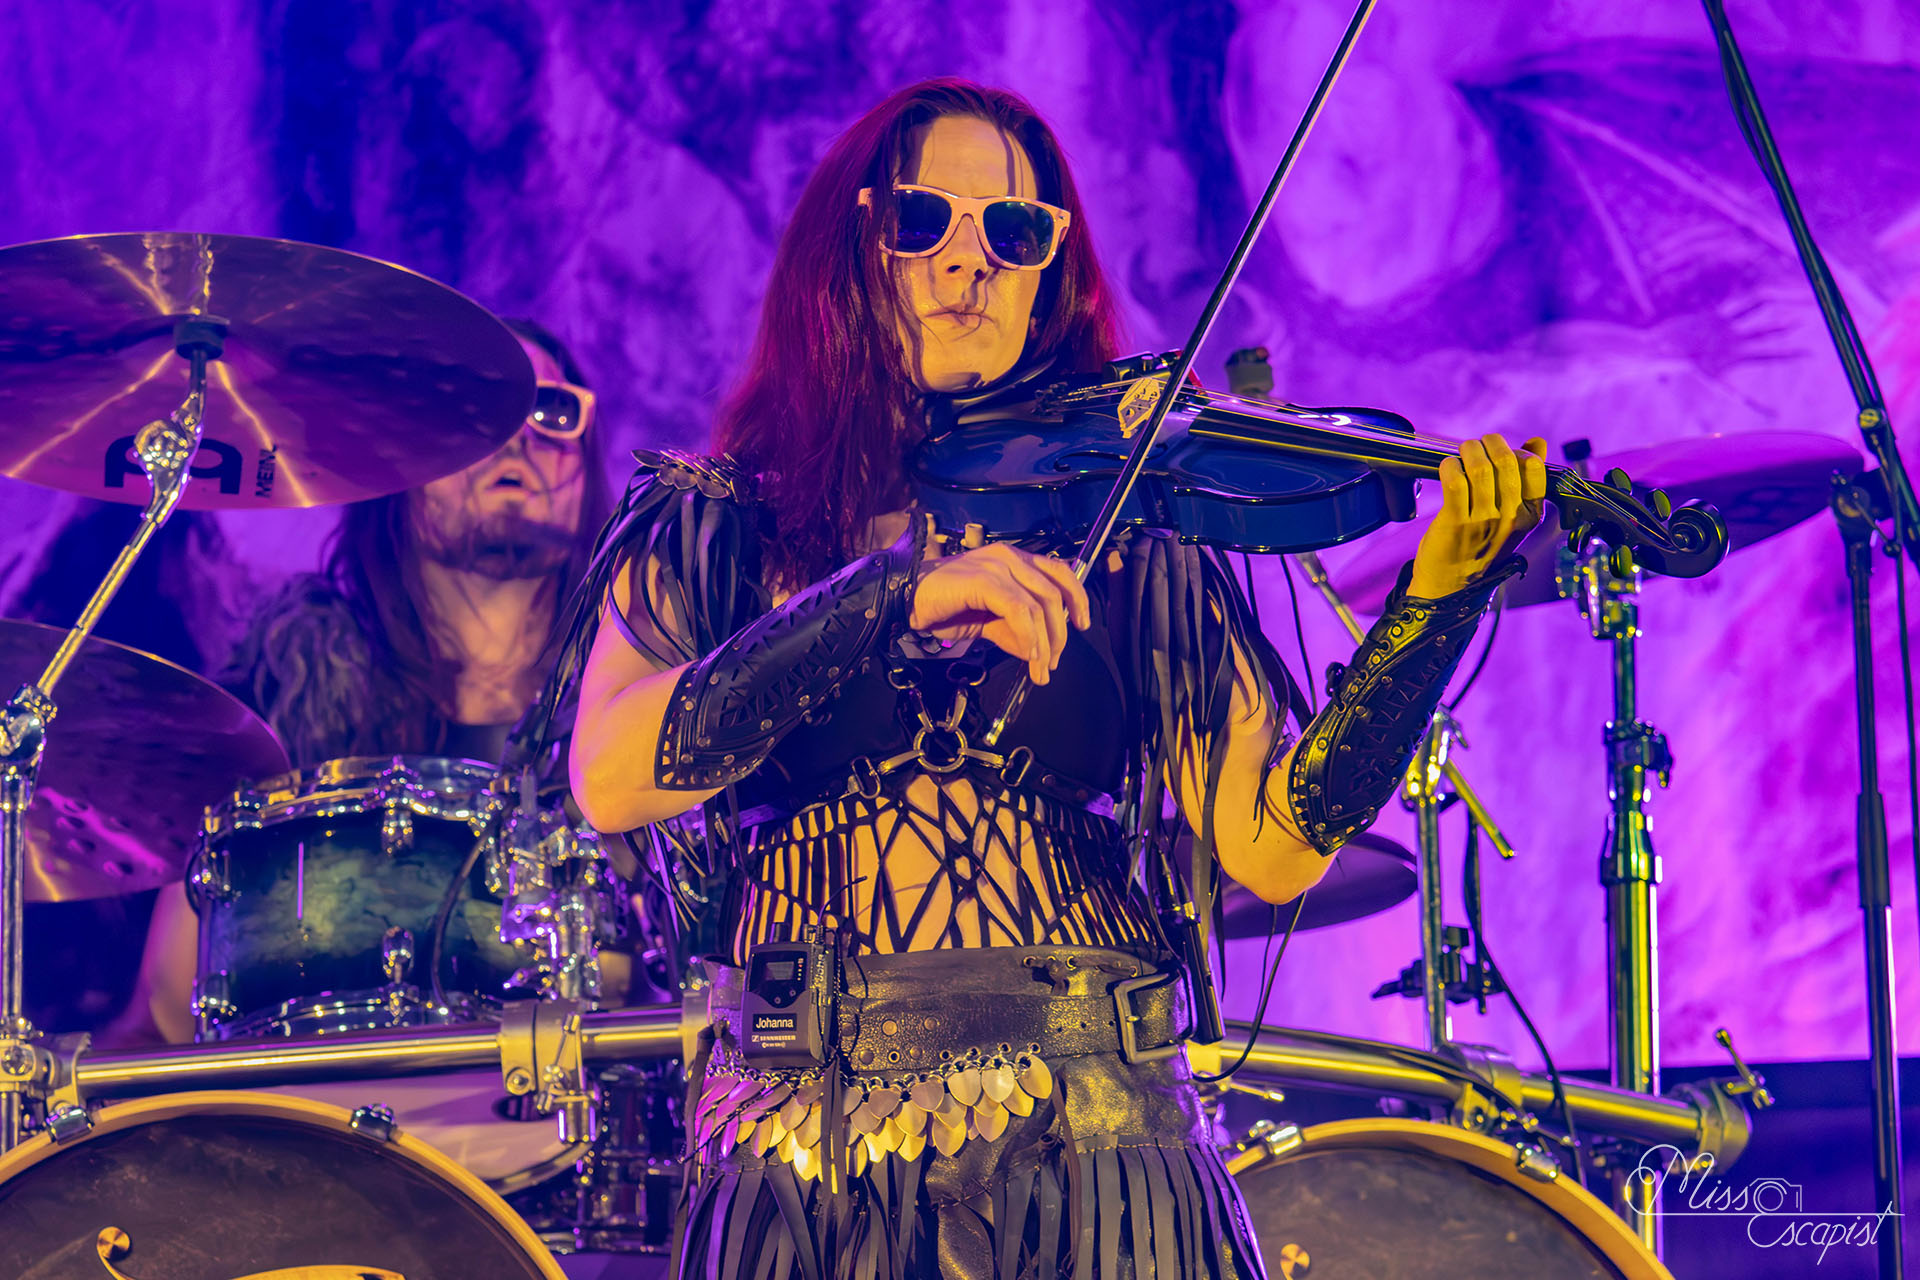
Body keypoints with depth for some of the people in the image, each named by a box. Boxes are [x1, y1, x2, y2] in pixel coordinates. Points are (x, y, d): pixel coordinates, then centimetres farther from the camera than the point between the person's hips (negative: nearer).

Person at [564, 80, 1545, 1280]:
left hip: (1096, 1157, 1)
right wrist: (894, 594, -20)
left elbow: (1271, 843, -3)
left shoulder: (1131, 526, 7)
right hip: (806, 1168, 0)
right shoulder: (718, 530, 6)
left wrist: (1436, 600, -16)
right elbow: (610, 776, -12)